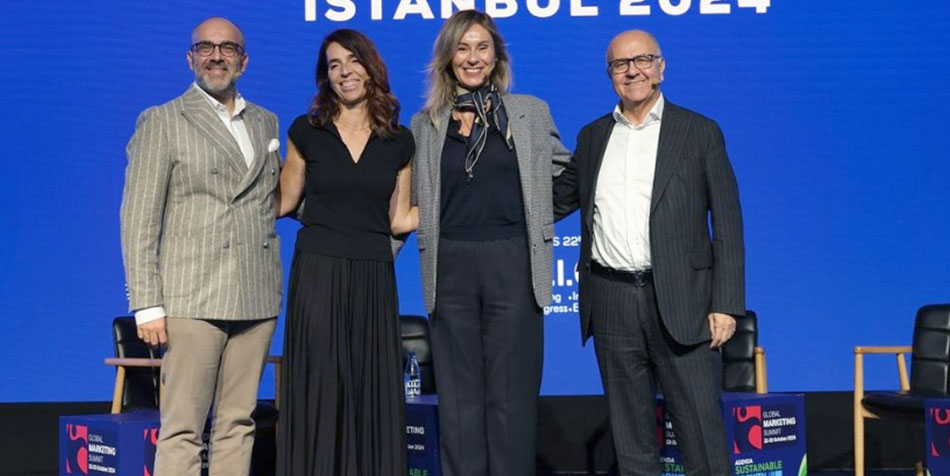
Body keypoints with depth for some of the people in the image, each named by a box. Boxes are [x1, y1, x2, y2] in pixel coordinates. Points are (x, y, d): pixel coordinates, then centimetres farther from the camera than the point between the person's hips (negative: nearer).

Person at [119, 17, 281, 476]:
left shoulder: (266, 123, 17)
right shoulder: (161, 122, 3)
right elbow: (139, 220, -2)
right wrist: (147, 305, -8)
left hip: (256, 299, 4)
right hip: (193, 299, -4)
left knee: (238, 424, 7)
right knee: (182, 428, -3)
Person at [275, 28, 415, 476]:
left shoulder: (400, 141, 7)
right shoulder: (306, 131, 3)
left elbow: (398, 220, 9)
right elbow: (285, 201, 10)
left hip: (373, 276, 2)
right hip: (318, 272, -1)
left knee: (373, 388, 3)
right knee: (317, 388, -1)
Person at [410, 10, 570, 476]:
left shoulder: (531, 112, 7)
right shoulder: (425, 124, 11)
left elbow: (564, 171, 18)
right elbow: (413, 204, 15)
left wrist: (538, 215, 8)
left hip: (513, 265, -1)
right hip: (450, 267, 2)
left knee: (511, 394, 0)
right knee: (459, 396, 6)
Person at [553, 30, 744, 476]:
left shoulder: (700, 132, 3)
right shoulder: (592, 136, 13)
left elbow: (727, 226, 0)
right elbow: (555, 201, 20)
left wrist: (725, 304, -7)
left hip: (678, 302, -3)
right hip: (611, 302, 3)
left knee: (700, 425, -1)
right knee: (629, 430, 10)